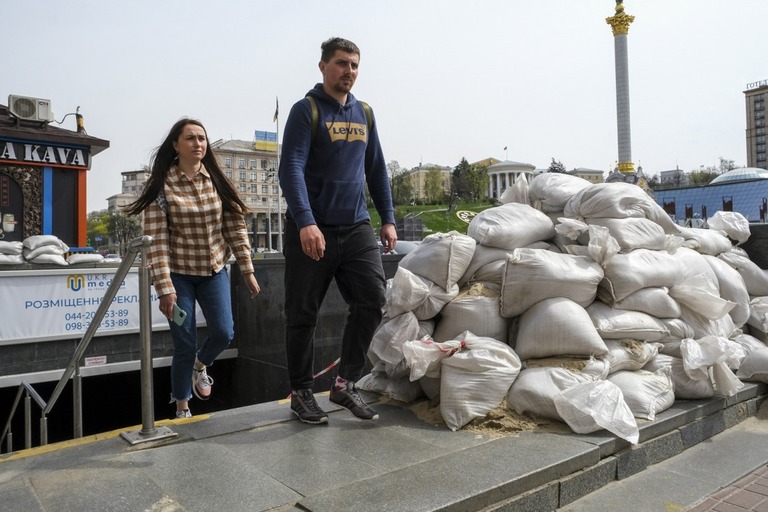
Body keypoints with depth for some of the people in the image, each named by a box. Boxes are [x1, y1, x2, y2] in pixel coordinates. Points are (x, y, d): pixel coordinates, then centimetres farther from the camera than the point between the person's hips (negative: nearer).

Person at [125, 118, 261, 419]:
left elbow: (235, 226, 2)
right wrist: (165, 287, -20)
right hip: (178, 273, -3)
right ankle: (182, 409, 24)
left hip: (214, 270, 3)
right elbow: (156, 240, -14)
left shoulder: (217, 181, 0)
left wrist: (248, 270, -1)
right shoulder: (162, 185, -10)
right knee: (185, 345, 1)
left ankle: (200, 364, 30)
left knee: (223, 333, -7)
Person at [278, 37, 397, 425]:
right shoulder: (306, 110, -3)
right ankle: (301, 393, 20)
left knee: (372, 299, -6)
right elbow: (291, 169, -14)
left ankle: (346, 383, 10)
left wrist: (388, 219, 10)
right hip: (311, 231, -5)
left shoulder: (364, 113, 15)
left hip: (357, 228, 5)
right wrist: (305, 222, -26)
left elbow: (376, 170, 17)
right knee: (303, 315, 4)